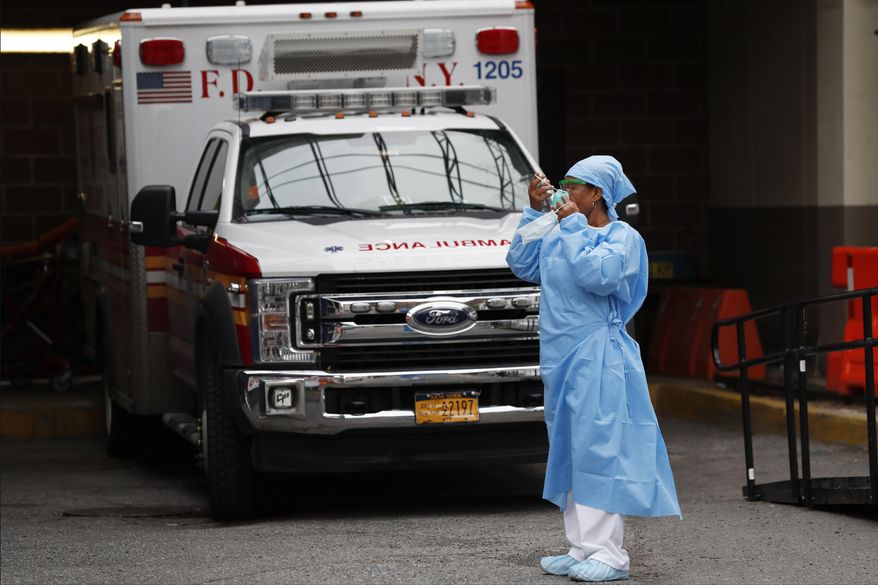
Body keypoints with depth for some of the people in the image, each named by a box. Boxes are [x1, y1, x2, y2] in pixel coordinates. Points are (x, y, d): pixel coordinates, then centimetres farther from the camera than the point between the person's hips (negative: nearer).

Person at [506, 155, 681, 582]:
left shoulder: (622, 237, -7)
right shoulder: (560, 235, 14)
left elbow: (596, 275, -22)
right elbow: (523, 266, 12)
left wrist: (573, 225, -15)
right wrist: (534, 212, 8)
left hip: (599, 358, -8)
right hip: (561, 357, 8)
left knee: (599, 449, -11)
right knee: (568, 451, 10)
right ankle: (581, 548, 17)